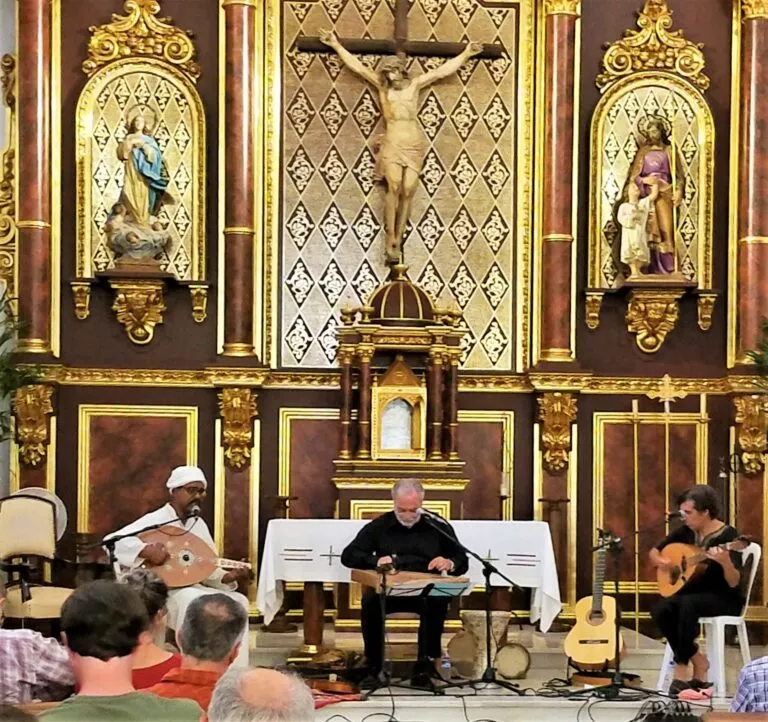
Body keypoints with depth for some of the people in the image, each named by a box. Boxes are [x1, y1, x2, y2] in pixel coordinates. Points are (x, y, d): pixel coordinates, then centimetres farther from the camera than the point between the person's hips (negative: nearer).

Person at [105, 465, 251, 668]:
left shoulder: (199, 525, 12)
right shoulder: (156, 520, -11)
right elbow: (111, 541, -22)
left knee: (238, 601, -11)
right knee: (194, 600, -35)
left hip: (191, 589, 7)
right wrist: (145, 550, -33)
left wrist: (228, 578, -8)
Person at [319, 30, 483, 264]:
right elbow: (358, 66, 8)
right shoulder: (382, 85, 7)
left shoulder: (415, 84, 8)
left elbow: (443, 70, 12)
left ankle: (398, 240, 2)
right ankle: (390, 241, -14)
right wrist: (337, 45, 7)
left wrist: (465, 54, 12)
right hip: (392, 143, -1)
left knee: (408, 191, -5)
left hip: (414, 144, 1)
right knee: (394, 187, -17)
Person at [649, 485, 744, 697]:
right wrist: (661, 562, -8)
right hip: (694, 594, 6)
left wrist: (725, 562, -42)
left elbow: (734, 583, -22)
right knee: (660, 610, -23)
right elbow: (654, 552, 15)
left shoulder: (728, 536, -16)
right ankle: (697, 660, -9)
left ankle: (681, 668, -24)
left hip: (724, 599, -6)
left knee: (688, 604, -37)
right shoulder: (686, 531, 2)